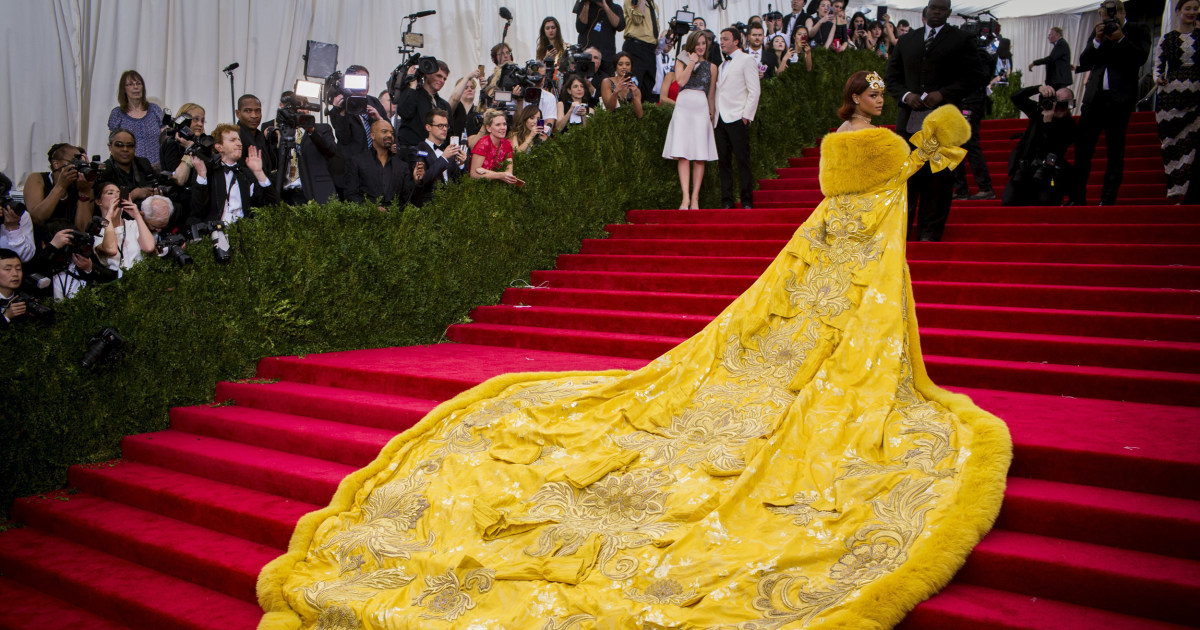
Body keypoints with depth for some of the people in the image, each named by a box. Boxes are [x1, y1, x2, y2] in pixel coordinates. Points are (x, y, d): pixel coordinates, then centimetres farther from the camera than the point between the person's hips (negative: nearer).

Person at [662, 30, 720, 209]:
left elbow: (712, 94, 16)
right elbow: (681, 81, -6)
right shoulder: (681, 62, 12)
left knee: (700, 157, -5)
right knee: (683, 154, -12)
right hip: (683, 107, -1)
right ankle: (686, 197, -16)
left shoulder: (711, 67, 15)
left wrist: (712, 114, 12)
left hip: (702, 109, 1)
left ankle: (695, 197, -2)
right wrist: (692, 62, -1)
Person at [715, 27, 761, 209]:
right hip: (721, 119, 7)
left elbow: (754, 91, -6)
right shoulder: (722, 65, 22)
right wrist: (714, 115, 12)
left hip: (737, 119, -7)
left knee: (743, 161, -7)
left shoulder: (746, 60, 1)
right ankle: (727, 201, 8)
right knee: (723, 161, 4)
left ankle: (747, 202, -3)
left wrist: (746, 116, -13)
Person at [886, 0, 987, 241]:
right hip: (909, 120, 2)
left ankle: (930, 233, 7)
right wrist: (905, 95, -4)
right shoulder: (906, 41, 17)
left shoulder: (961, 40, 7)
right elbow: (892, 77, 16)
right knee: (905, 175, 2)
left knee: (938, 179, -1)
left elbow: (976, 76, 1)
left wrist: (943, 94, -11)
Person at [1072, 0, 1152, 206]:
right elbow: (1084, 61, 7)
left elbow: (1141, 57, -11)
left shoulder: (1138, 32, 3)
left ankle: (1108, 200, 5)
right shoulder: (1098, 32, 13)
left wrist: (1120, 39, -18)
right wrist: (1097, 41, -7)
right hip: (1094, 96, 3)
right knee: (1082, 147, -3)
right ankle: (1078, 198, 1)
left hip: (1120, 99, -3)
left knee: (1115, 150, 2)